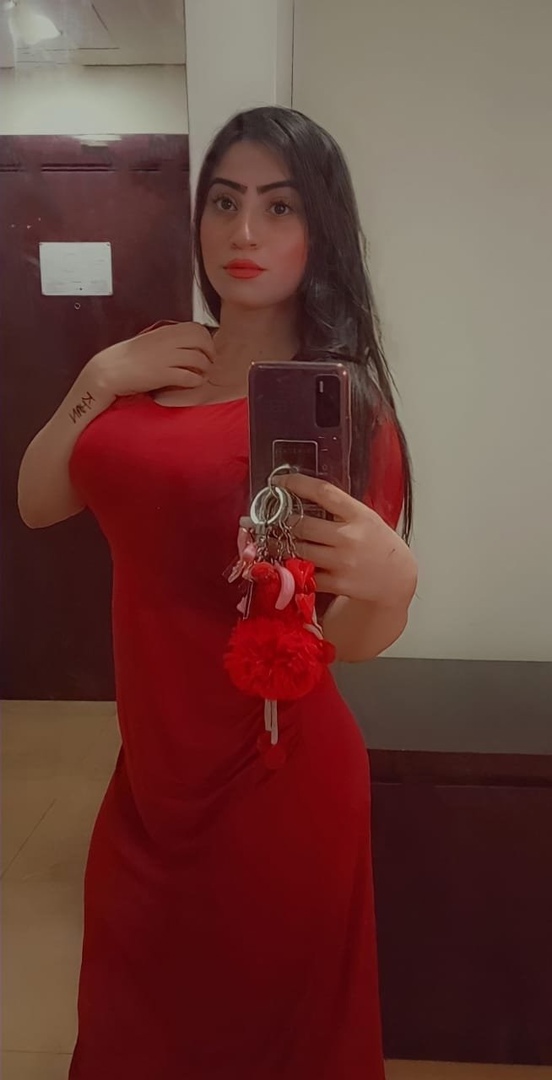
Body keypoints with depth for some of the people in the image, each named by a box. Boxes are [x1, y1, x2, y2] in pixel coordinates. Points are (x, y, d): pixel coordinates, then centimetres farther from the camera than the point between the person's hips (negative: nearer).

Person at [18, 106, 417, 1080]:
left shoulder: (342, 393, -14)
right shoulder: (156, 363, 5)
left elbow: (353, 640, -15)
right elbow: (39, 504, 4)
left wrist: (390, 578, -37)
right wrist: (97, 380, -8)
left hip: (274, 778, -5)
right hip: (151, 765, 6)